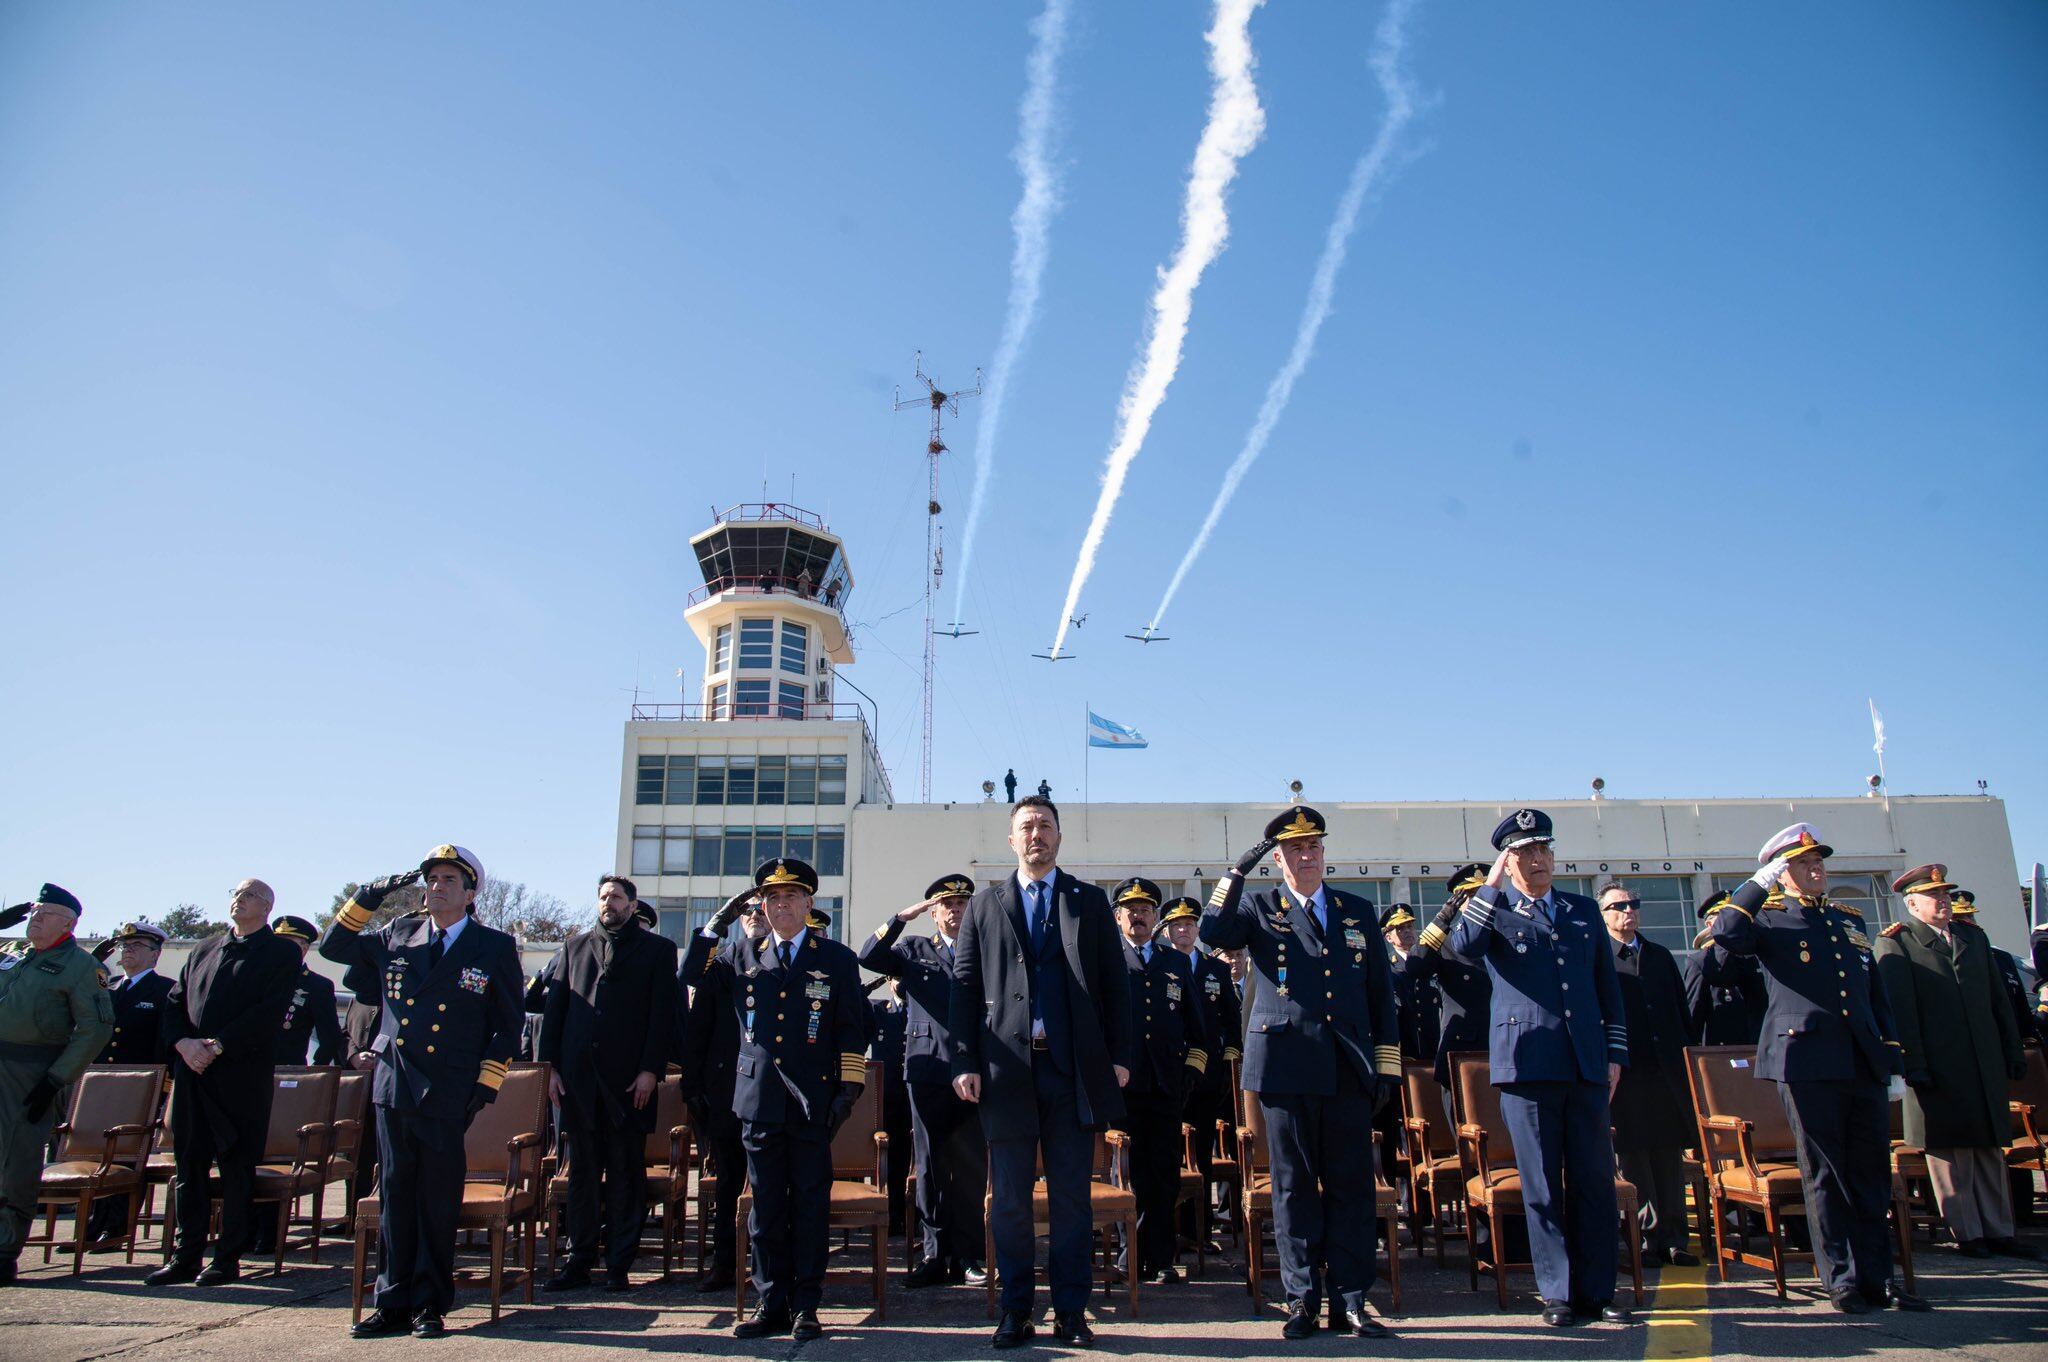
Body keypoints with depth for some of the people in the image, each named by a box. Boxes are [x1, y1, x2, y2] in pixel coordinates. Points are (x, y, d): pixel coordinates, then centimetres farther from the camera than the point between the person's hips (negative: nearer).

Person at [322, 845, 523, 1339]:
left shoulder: (496, 948, 1)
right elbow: (333, 946, 19)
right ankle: (393, 1303, 20)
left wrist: (485, 1086, -4)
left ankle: (429, 1306, 17)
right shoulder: (396, 936, 10)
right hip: (394, 1088, 3)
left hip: (448, 1094, -3)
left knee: (439, 1202, 4)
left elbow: (507, 1026, 3)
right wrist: (368, 897, 5)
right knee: (396, 1196, 10)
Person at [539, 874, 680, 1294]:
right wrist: (551, 1066, 3)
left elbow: (663, 1014, -1)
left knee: (626, 1173, 4)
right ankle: (579, 1262, 19)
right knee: (582, 1171, 10)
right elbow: (554, 1008, 12)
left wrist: (650, 1070, -9)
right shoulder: (575, 946, 14)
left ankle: (619, 1265, 12)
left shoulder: (657, 949, 5)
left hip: (630, 1079, -3)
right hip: (578, 1078, 3)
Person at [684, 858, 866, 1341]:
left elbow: (852, 1030, 4)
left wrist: (849, 1088, -3)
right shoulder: (743, 957, 10)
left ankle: (806, 1306, 14)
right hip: (758, 1098, 2)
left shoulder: (837, 960, 5)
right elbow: (699, 985, 19)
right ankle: (772, 1304, 19)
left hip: (813, 1100, -2)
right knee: (766, 1205, 8)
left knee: (810, 1205, 4)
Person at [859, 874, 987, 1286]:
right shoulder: (914, 950, 12)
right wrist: (902, 917, -10)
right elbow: (868, 959, -4)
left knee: (971, 1166, 1)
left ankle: (967, 1256, 11)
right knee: (930, 1165, 5)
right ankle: (934, 1254, 15)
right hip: (927, 1068, 1)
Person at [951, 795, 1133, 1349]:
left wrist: (1120, 1054, 0)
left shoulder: (1091, 902, 10)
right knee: (1009, 1198, 6)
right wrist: (964, 1062, -2)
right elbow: (965, 987, 6)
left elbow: (1115, 983, 7)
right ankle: (1015, 1311, 19)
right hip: (1006, 1069, 0)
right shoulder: (983, 905, 10)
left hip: (1074, 1068, 0)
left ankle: (1070, 1312, 17)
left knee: (1071, 1196, 6)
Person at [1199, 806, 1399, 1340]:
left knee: (1351, 1185, 5)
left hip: (1348, 1070, 2)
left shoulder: (1359, 912, 13)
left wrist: (1389, 1069, 7)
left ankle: (1349, 1301, 14)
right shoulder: (1259, 908, 7)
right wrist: (1239, 870, -18)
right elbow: (1213, 934, -14)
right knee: (1294, 1186, 4)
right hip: (1287, 1067, -2)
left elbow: (1382, 996, 13)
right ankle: (1302, 1300, 14)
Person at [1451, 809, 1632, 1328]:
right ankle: (1558, 1293, 14)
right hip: (1527, 1064, -3)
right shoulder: (1494, 911, 5)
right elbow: (1464, 946, -18)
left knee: (1595, 1181, 6)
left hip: (1587, 1066, 3)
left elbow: (1608, 987, 18)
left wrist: (1615, 1054, 12)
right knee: (1542, 1186, 3)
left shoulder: (1584, 910, 16)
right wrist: (1492, 884, -14)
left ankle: (1596, 1291, 19)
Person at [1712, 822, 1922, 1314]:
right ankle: (1843, 1280, 11)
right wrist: (1761, 881, -14)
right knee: (1825, 1176, 2)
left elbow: (1876, 995, 22)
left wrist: (1893, 1055, 15)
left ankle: (1876, 1277, 20)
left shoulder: (1850, 921, 19)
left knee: (1872, 1173, 10)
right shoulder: (1769, 922, 2)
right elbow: (1725, 933, -21)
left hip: (1864, 1066, 5)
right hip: (1807, 1064, -5)